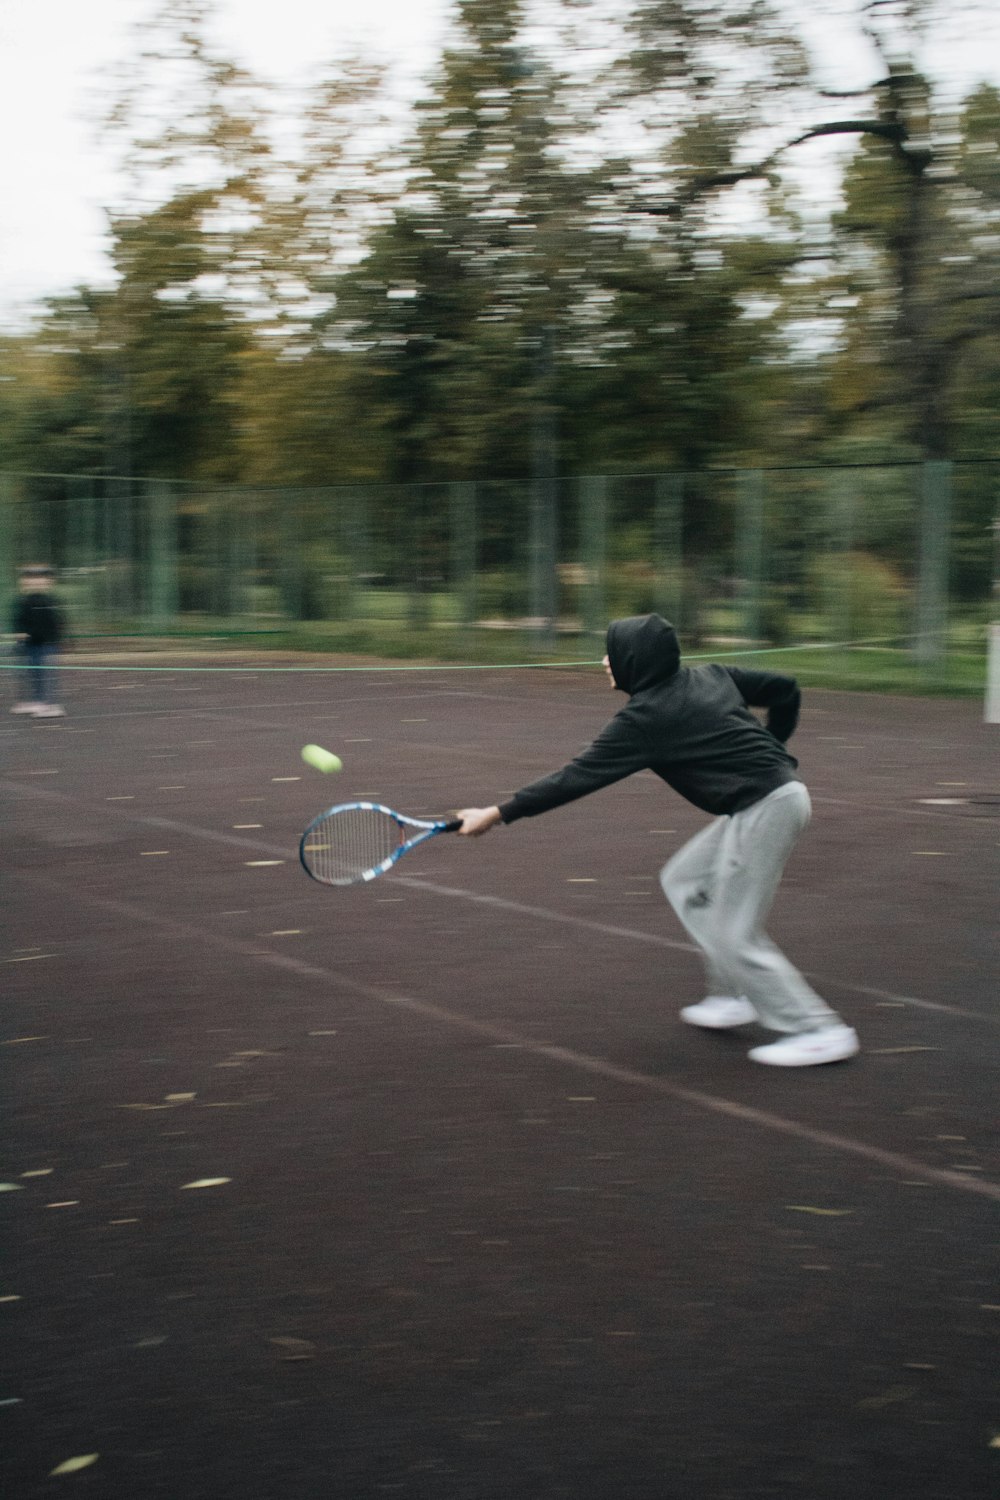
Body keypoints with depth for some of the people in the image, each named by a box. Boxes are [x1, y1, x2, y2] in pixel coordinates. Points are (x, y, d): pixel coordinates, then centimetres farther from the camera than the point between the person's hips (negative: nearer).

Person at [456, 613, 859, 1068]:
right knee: (683, 879, 19)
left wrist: (498, 814, -6)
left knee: (735, 935, -1)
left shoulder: (645, 718, -12)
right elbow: (785, 689, 16)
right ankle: (732, 995, 22)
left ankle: (819, 1031, 2)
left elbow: (575, 778, -11)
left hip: (764, 808, -9)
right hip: (779, 788, 9)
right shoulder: (709, 676, 10)